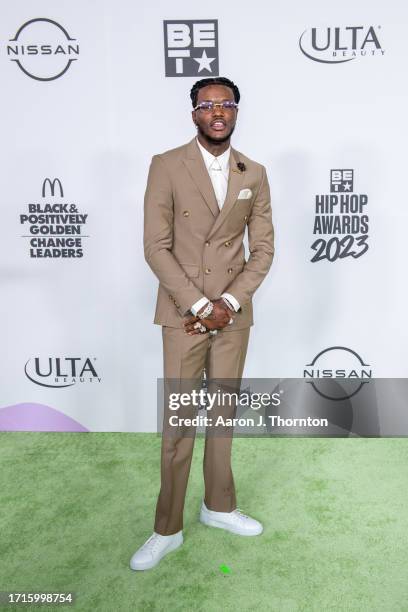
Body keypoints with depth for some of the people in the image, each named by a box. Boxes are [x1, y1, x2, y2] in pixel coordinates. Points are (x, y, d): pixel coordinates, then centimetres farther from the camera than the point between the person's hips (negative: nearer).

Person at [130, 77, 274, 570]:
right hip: (183, 313, -3)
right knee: (178, 422, 3)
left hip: (233, 314, 4)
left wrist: (229, 303, -9)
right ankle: (167, 529, 19)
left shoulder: (254, 174, 7)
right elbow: (156, 247, -9)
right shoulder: (166, 166, -4)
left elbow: (263, 248, 4)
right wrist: (199, 305, -15)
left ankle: (218, 506, 34)